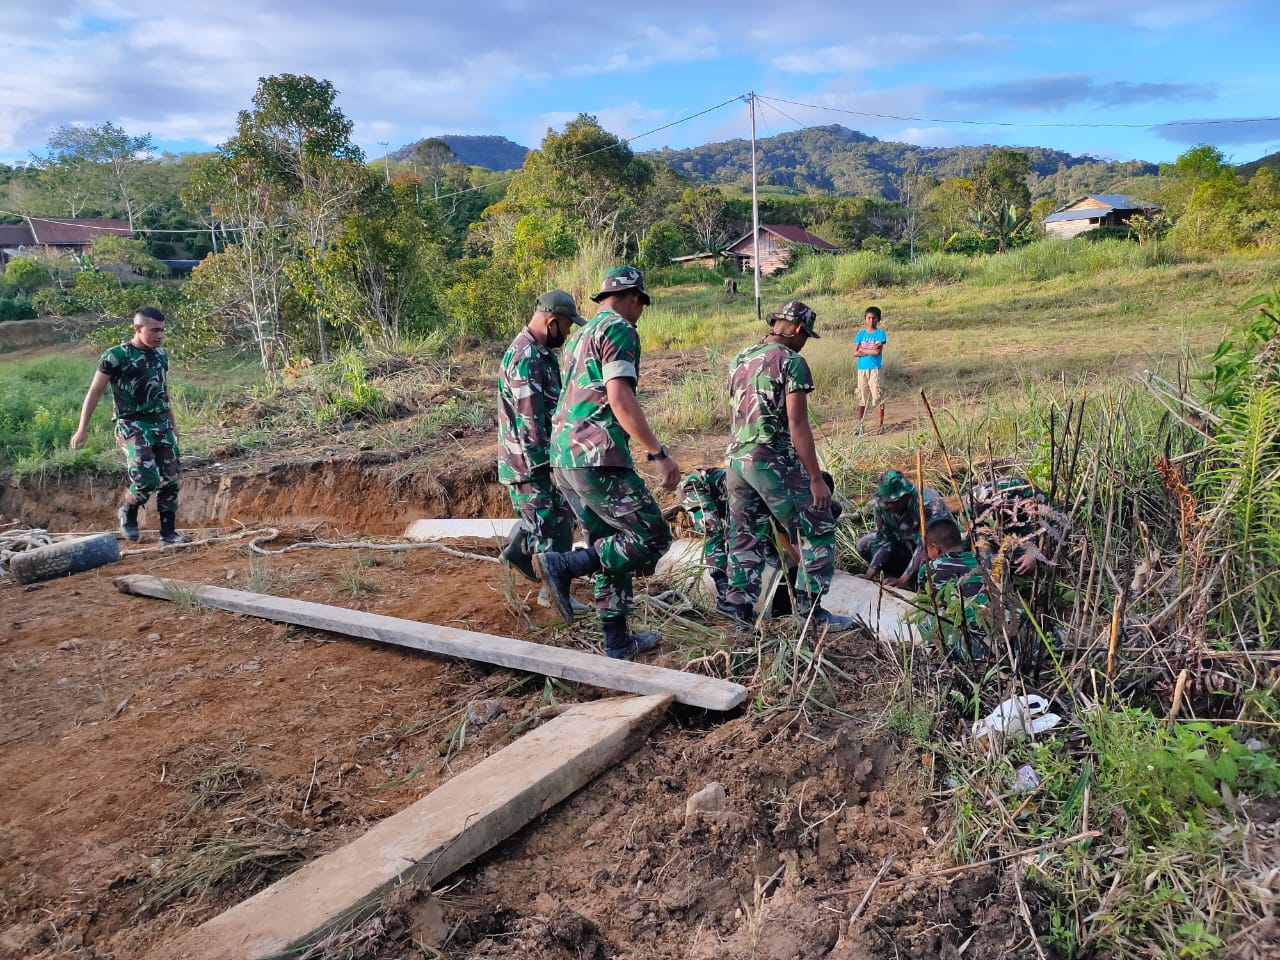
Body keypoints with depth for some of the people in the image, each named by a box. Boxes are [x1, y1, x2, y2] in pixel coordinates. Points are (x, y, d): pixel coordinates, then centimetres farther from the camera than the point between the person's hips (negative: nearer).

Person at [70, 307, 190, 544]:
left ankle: (168, 531, 12)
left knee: (170, 479, 3)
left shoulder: (161, 354, 9)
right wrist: (82, 429, -9)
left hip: (161, 424, 6)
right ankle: (127, 512, 13)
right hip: (133, 426, -6)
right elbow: (94, 392, -6)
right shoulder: (117, 356, -9)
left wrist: (172, 422, 25)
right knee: (147, 478, -17)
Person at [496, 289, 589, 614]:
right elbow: (529, 421, -26)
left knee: (560, 508, 20)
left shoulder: (540, 352, 11)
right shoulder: (526, 358, -22)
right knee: (554, 523, -1)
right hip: (530, 461, -10)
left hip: (545, 455, 10)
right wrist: (547, 465, -24)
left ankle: (517, 551, 33)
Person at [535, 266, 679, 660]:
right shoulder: (619, 329, -4)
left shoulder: (581, 335, 24)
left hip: (564, 458, 10)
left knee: (611, 549, 16)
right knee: (652, 538, -4)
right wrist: (658, 453, -17)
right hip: (597, 458, -10)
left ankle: (618, 643, 20)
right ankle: (563, 565, -13)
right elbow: (620, 399, -17)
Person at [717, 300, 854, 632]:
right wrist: (816, 478, -14)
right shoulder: (791, 362, -10)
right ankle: (811, 607, 5)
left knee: (746, 535, 16)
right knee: (817, 531, 5)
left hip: (737, 459, 7)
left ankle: (738, 602, 16)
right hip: (775, 464, -7)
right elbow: (798, 425, -15)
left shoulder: (739, 360, 13)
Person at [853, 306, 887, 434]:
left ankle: (881, 425, 6)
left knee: (879, 397, -1)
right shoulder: (861, 334, 9)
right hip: (862, 369, 3)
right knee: (861, 397, 8)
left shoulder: (880, 333, -1)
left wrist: (862, 349, -5)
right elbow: (855, 353, -1)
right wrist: (871, 351, -10)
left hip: (875, 369, -3)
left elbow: (878, 351, -13)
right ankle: (859, 425, 15)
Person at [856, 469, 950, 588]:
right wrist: (869, 575, -23)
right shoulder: (880, 503, -18)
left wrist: (902, 581, -40)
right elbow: (883, 540, -12)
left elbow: (925, 547, -36)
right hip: (906, 544, 6)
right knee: (864, 545, -12)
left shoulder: (928, 504, -35)